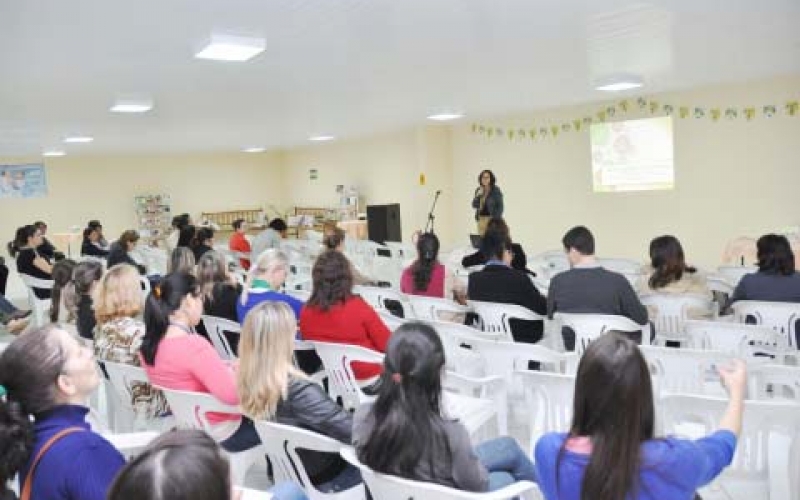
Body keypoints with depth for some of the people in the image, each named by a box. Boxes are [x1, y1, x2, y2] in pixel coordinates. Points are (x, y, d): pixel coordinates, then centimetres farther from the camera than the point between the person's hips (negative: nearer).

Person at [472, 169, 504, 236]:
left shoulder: (496, 190, -5)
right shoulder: (479, 190, 9)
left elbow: (500, 207, -5)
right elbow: (474, 205, 7)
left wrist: (496, 220, -13)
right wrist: (478, 196, -9)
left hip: (492, 219, -5)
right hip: (481, 219, 5)